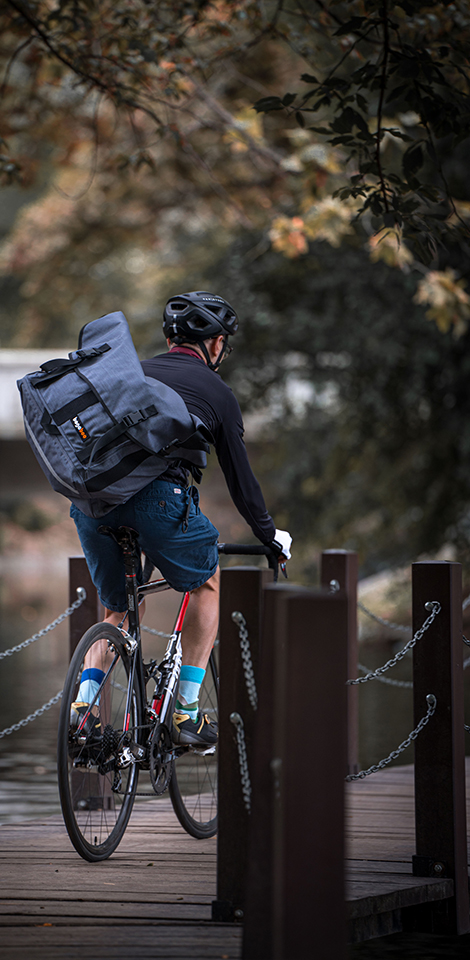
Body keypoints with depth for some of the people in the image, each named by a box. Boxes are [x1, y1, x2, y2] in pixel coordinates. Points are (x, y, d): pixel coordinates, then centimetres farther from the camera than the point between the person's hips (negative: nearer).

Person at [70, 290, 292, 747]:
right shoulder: (216, 392, 16)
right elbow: (239, 477, 21)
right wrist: (270, 536, 35)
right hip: (158, 494, -4)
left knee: (116, 609, 25)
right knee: (206, 584, 23)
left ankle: (84, 701, 4)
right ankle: (186, 712, 17)